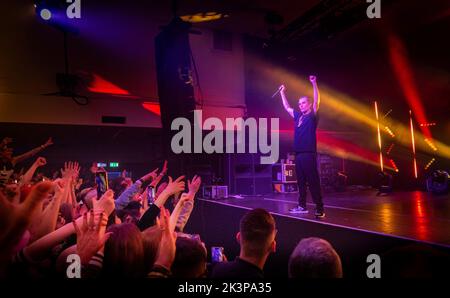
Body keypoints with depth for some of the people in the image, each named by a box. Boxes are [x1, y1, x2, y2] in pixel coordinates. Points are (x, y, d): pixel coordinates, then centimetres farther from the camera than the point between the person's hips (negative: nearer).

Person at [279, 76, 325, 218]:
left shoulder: (313, 116, 0)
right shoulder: (298, 116, 17)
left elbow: (317, 101, -14)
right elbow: (287, 107, 29)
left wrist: (314, 83, -21)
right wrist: (282, 93, 30)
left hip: (309, 153, -7)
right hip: (298, 153, 7)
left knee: (313, 181, -7)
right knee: (301, 181, 11)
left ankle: (320, 208, -3)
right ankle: (302, 206, 20)